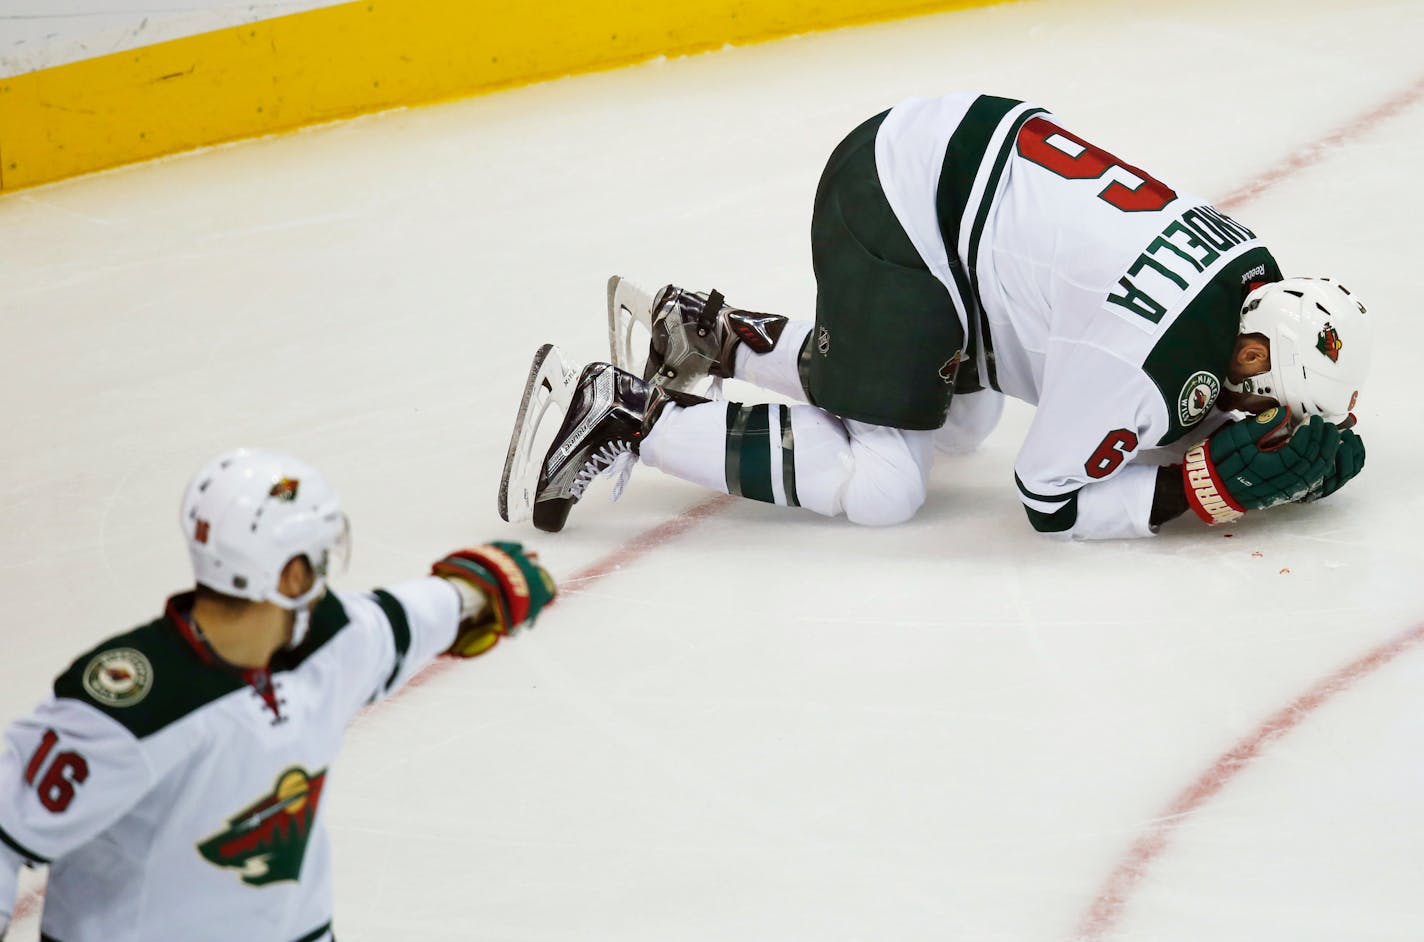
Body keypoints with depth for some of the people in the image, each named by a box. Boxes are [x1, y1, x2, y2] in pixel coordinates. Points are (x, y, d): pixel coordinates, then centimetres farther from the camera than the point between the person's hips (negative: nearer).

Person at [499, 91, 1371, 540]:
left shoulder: (1249, 274, 0)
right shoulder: (1138, 356, -25)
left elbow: (1179, 410, 16)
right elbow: (1053, 500, -14)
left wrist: (1300, 456, 0)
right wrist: (1201, 490, -18)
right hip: (894, 213, -9)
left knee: (958, 420, 24)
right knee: (878, 485, -13)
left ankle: (707, 333, 29)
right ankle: (625, 416, -8)